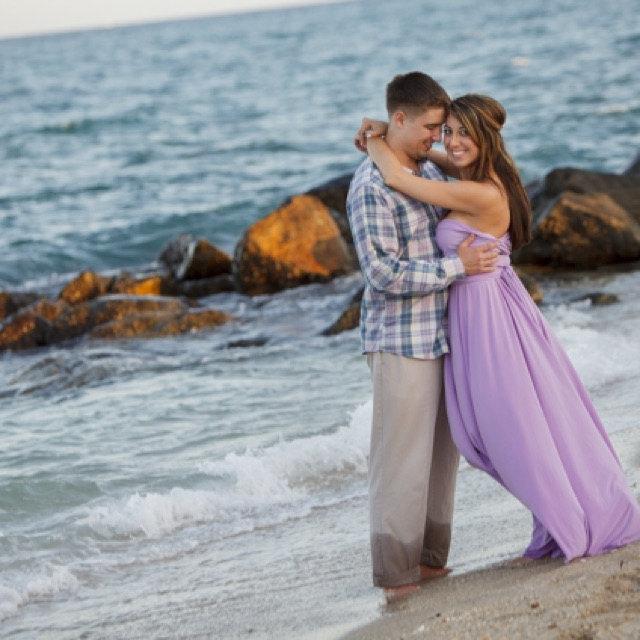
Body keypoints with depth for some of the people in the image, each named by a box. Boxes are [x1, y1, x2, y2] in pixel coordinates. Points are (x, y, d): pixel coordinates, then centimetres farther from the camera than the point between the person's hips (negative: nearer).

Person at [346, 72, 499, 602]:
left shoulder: (429, 170, 11)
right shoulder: (370, 188, -16)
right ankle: (396, 575, 4)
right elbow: (385, 274, -21)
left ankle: (431, 558, 22)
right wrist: (458, 267, -17)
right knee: (403, 458, -4)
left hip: (441, 336, 8)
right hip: (400, 341, -8)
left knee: (442, 453, 12)